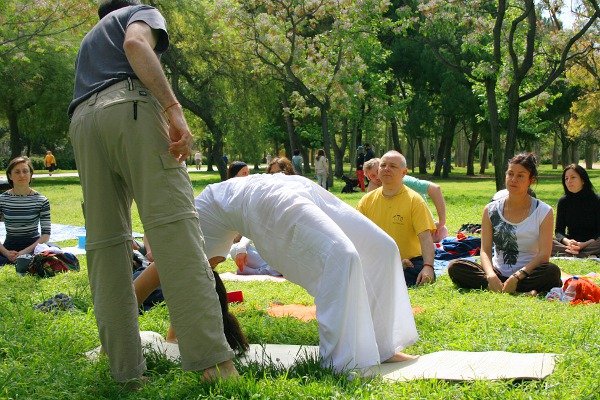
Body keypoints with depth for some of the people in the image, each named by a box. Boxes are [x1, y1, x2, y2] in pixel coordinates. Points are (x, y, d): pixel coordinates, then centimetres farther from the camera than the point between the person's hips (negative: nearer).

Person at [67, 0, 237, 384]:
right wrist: (174, 108, -14)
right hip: (130, 105, -6)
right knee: (174, 227, -16)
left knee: (105, 243, 2)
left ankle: (126, 369, -3)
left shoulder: (89, 39, 42)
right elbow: (135, 43, -3)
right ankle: (212, 360, -26)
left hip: (82, 122, 7)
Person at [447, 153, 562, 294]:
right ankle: (521, 292, -33)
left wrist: (517, 276, -26)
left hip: (528, 273, -3)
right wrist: (491, 275, -23)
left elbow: (544, 254, -10)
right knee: (454, 267, -23)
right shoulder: (491, 210, 5)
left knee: (552, 271, -35)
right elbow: (485, 250, -1)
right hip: (498, 273, 3)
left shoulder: (543, 211, -1)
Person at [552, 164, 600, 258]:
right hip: (571, 242, 3)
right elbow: (559, 231, 1)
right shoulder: (563, 202, 4)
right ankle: (587, 256, -36)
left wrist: (585, 244, -24)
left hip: (591, 242, -3)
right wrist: (567, 242, -22)